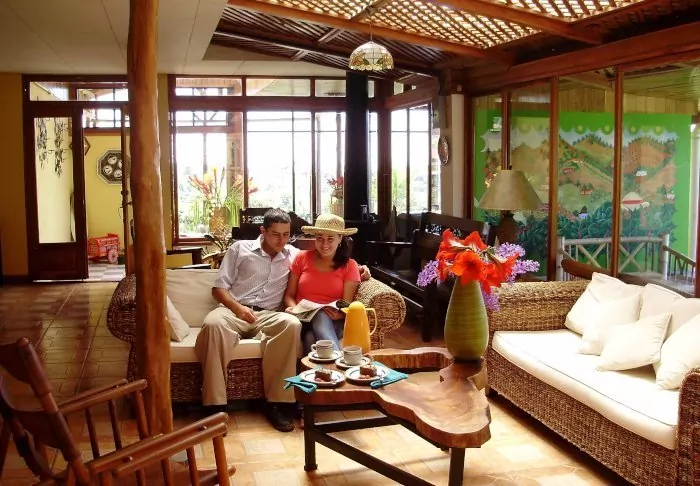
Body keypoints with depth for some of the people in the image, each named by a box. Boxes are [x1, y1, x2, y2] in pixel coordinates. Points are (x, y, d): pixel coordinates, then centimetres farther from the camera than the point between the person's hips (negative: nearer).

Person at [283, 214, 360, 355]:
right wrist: (293, 308, -10)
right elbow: (289, 294, 14)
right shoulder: (302, 258, 12)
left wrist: (339, 314, -23)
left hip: (333, 323, -1)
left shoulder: (349, 266, 9)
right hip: (303, 321, 1)